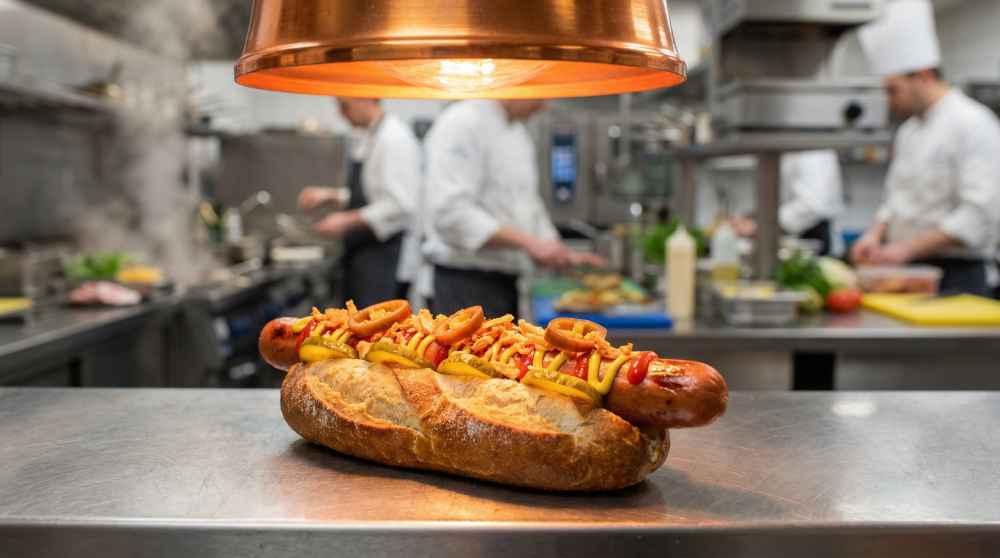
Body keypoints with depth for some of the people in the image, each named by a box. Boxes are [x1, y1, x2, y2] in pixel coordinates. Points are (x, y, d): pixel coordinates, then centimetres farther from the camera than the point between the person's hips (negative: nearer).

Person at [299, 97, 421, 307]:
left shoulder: (394, 138, -16)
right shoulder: (369, 137, 14)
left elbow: (400, 205, -23)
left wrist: (348, 221, -19)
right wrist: (330, 195, 13)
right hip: (361, 258, 10)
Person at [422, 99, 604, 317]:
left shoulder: (518, 133, 14)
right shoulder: (462, 125, -14)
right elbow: (450, 213, -24)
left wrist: (564, 255, 10)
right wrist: (527, 241, -26)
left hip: (506, 283, 9)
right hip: (466, 283, -8)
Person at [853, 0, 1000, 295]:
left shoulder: (973, 124, -12)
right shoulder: (909, 130, 14)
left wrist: (906, 248, -22)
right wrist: (876, 234, 1)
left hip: (955, 277, -7)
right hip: (907, 274, 7)